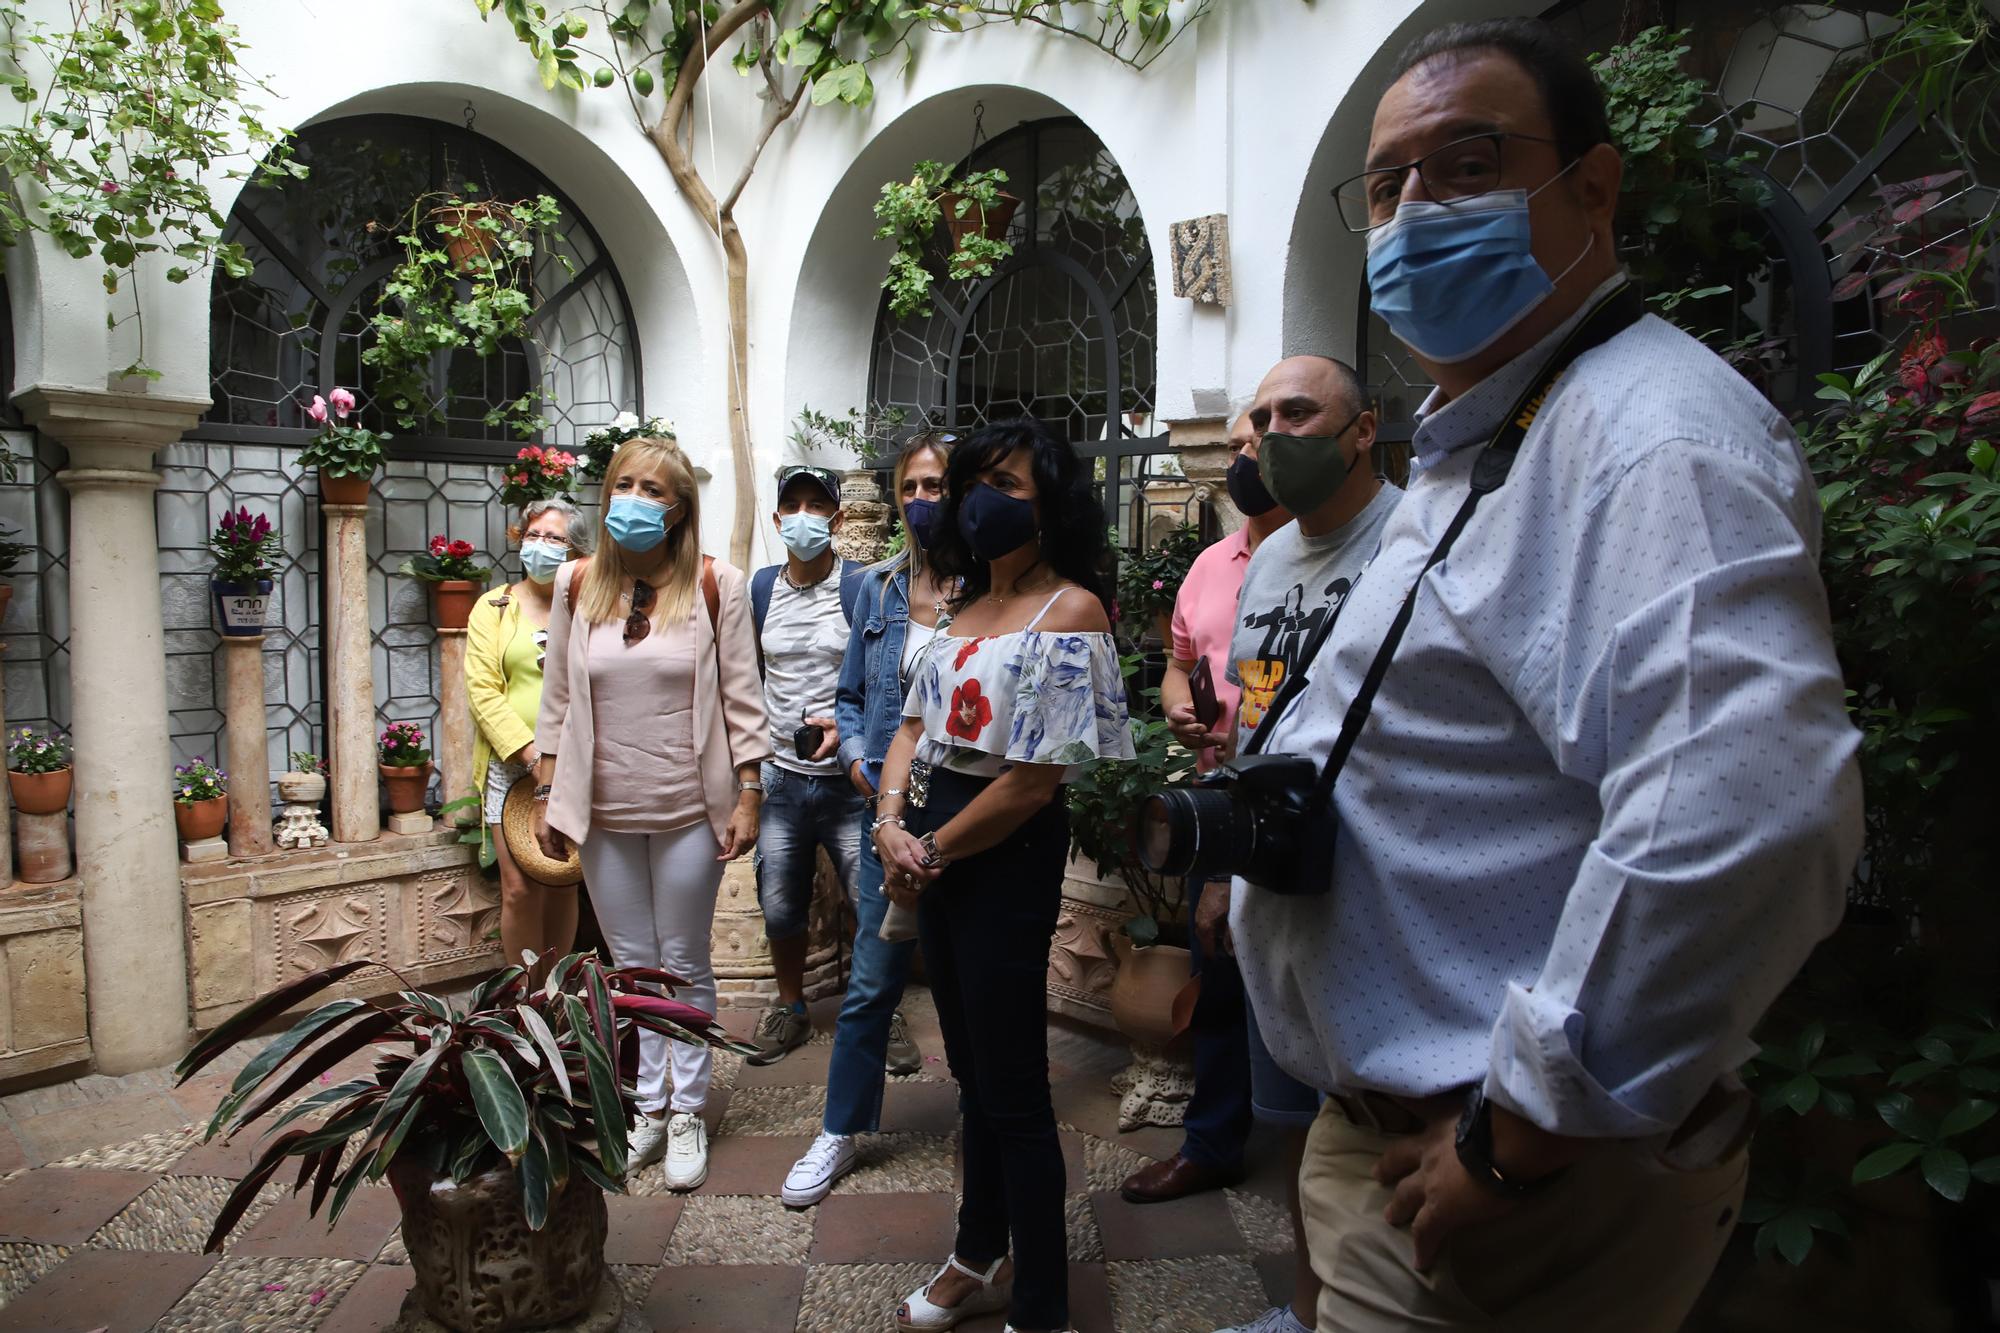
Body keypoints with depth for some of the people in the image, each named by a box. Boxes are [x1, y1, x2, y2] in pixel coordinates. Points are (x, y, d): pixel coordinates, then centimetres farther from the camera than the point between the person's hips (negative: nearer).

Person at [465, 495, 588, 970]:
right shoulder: (494, 607, 6)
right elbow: (483, 691, -3)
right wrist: (532, 753, -14)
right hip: (511, 767, -1)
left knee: (563, 885, 8)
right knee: (520, 888, -3)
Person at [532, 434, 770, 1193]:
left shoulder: (715, 586, -7)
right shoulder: (577, 584, 2)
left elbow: (742, 699, -5)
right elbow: (558, 701, 7)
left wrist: (747, 798, -8)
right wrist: (547, 797, 6)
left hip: (688, 811, -3)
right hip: (604, 813, 3)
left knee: (685, 966, 9)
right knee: (631, 965, 14)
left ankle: (688, 1115, 24)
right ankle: (648, 1108, 29)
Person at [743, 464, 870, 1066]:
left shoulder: (862, 587, -8)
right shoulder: (761, 586, 6)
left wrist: (848, 727, -22)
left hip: (849, 781, -4)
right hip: (780, 777, 4)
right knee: (780, 909, 14)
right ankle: (790, 1010, 37)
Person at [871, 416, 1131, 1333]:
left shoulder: (1070, 610, -13)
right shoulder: (965, 609, 12)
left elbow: (1034, 779, -19)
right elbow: (915, 725, 10)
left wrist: (931, 853, -11)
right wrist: (891, 823, -7)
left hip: (1007, 854, -8)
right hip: (932, 853, 8)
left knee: (1013, 1091, 4)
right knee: (971, 1069, 21)